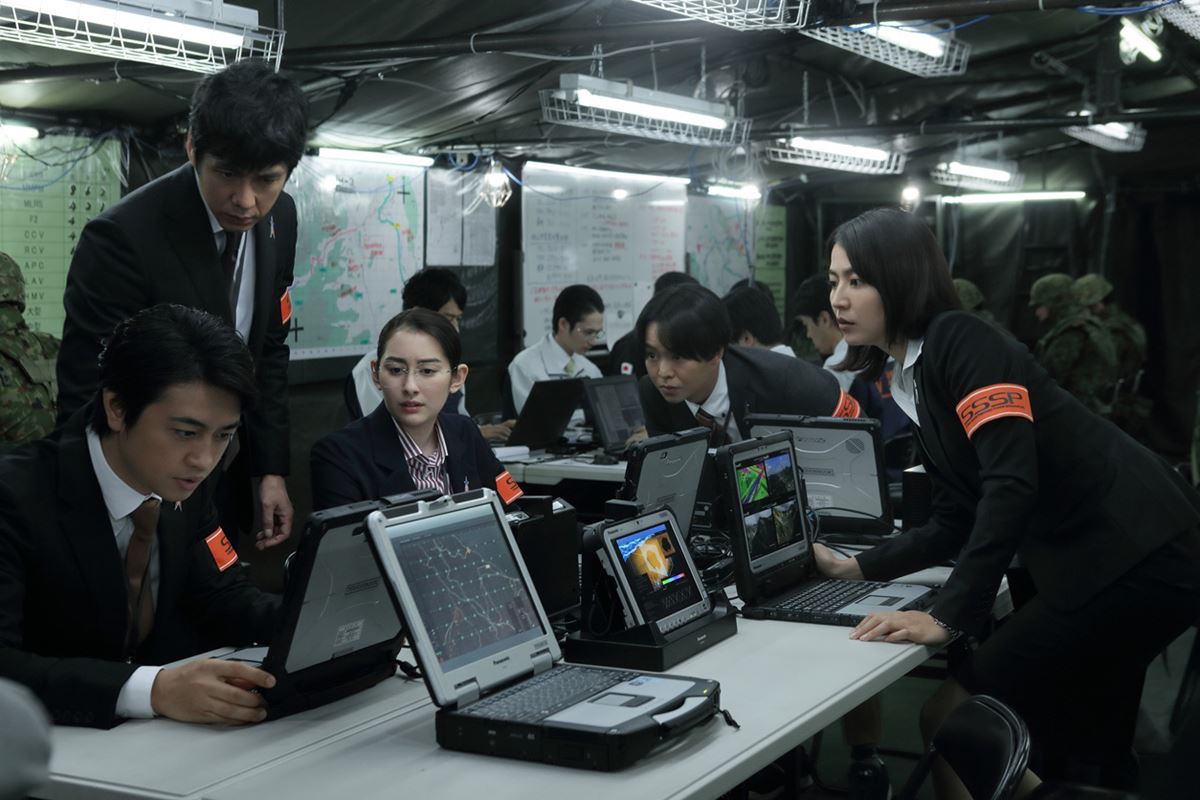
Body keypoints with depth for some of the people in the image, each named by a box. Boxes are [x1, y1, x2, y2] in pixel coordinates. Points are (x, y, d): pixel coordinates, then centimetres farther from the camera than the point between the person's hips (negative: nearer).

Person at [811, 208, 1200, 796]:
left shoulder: (960, 339, -13)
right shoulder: (911, 380, 14)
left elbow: (1012, 482, -24)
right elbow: (956, 523, 15)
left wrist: (949, 617, -25)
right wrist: (858, 569, 10)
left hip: (1135, 555, -10)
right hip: (1092, 563, 10)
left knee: (951, 719, -9)